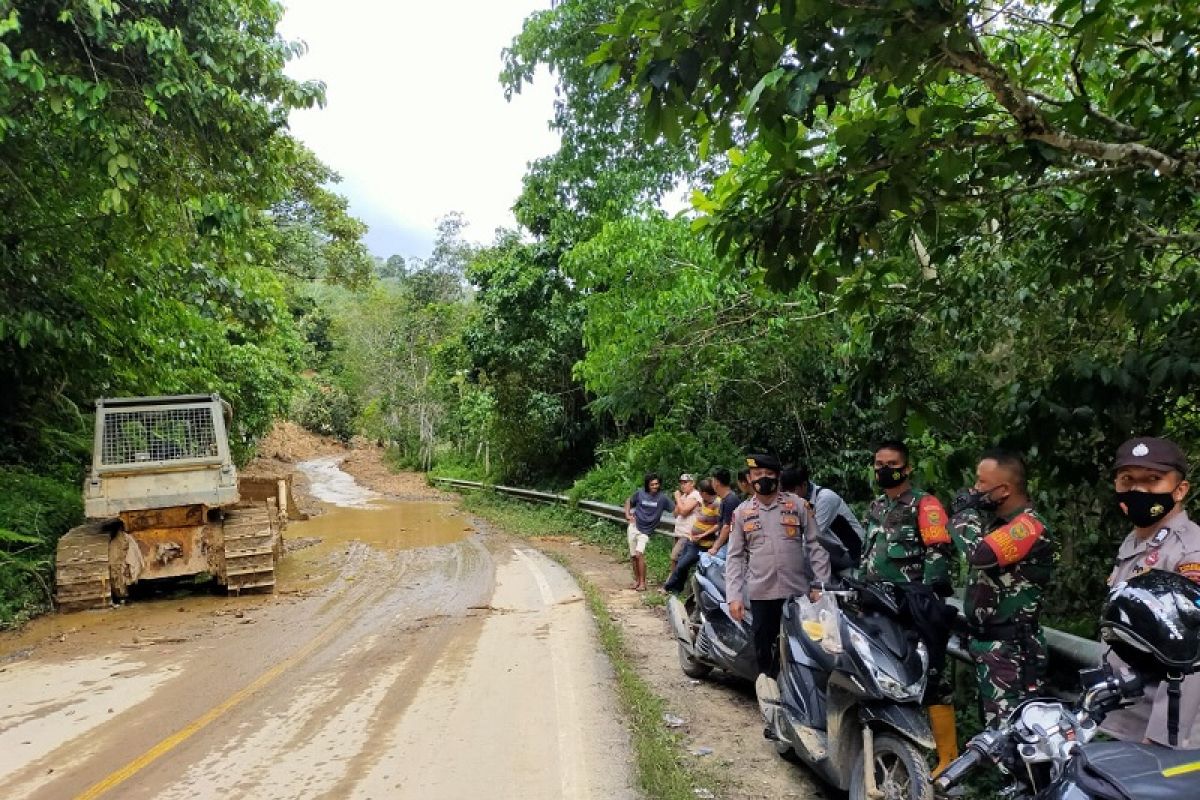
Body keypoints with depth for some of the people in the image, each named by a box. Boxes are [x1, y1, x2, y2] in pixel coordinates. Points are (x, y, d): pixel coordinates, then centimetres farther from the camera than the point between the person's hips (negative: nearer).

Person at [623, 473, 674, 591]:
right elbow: (628, 501, 15)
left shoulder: (662, 498, -8)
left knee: (639, 554, -19)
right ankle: (636, 580, 25)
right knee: (633, 556, 8)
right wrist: (627, 514, 4)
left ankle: (642, 582, -11)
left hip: (645, 531, -3)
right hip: (634, 527, 3)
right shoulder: (640, 493, -2)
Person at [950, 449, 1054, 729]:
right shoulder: (997, 520, 12)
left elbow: (980, 554, -32)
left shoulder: (1030, 526, -17)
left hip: (1010, 648, -9)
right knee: (991, 722, 18)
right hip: (986, 642, 10)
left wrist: (965, 512, -16)